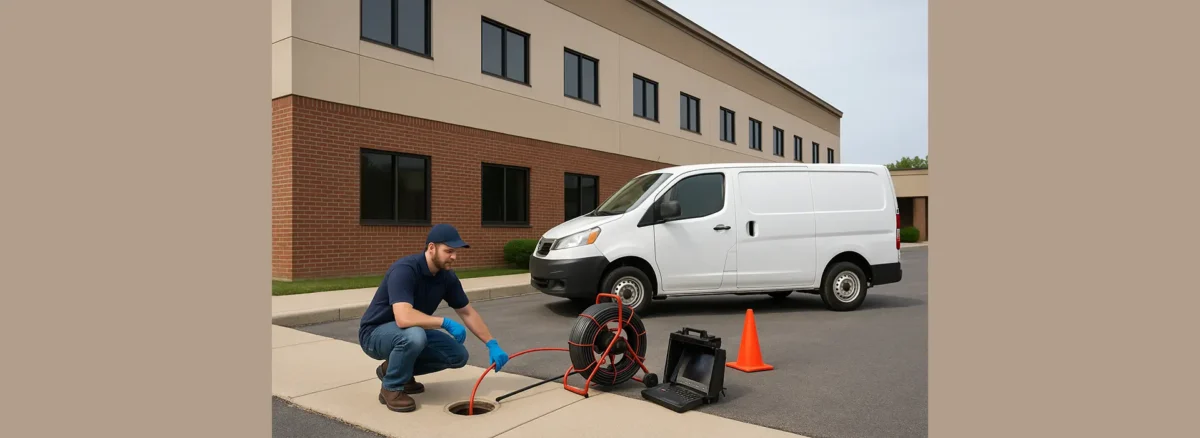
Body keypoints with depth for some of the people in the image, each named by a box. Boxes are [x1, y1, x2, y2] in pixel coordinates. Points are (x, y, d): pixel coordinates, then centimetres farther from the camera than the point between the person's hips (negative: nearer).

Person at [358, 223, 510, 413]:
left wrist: (492, 344, -5)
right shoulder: (404, 270, -30)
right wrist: (445, 322, -33)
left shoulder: (447, 277, -6)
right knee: (415, 335, -38)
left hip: (411, 334, 8)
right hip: (376, 333, -7)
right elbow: (404, 318, -43)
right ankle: (391, 388, -10)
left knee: (458, 354, -4)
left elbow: (468, 313, 2)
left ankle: (394, 367, 13)